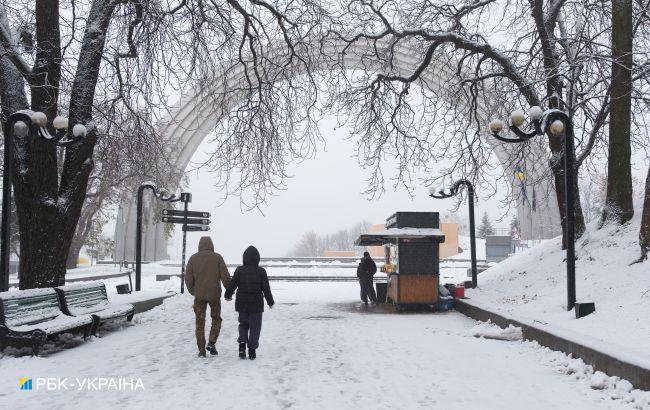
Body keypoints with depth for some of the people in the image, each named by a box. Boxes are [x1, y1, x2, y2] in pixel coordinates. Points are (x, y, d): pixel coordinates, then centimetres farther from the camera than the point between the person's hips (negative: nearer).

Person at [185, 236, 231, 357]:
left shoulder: (193, 258, 3)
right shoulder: (217, 257, -2)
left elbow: (188, 277, 4)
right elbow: (225, 276, -4)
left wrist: (192, 291, 18)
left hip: (199, 295, 1)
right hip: (214, 294, -1)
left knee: (200, 321, 7)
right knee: (216, 318, 15)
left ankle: (201, 349, 5)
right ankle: (211, 343, 1)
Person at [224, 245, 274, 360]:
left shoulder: (239, 270, -4)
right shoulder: (261, 271, -6)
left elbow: (232, 284, 1)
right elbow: (266, 288, -4)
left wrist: (227, 295, 20)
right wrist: (270, 302, 7)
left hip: (242, 304, 2)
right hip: (256, 304, -1)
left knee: (243, 324, 18)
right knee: (255, 327, 7)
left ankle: (242, 343, -2)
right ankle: (252, 350, 4)